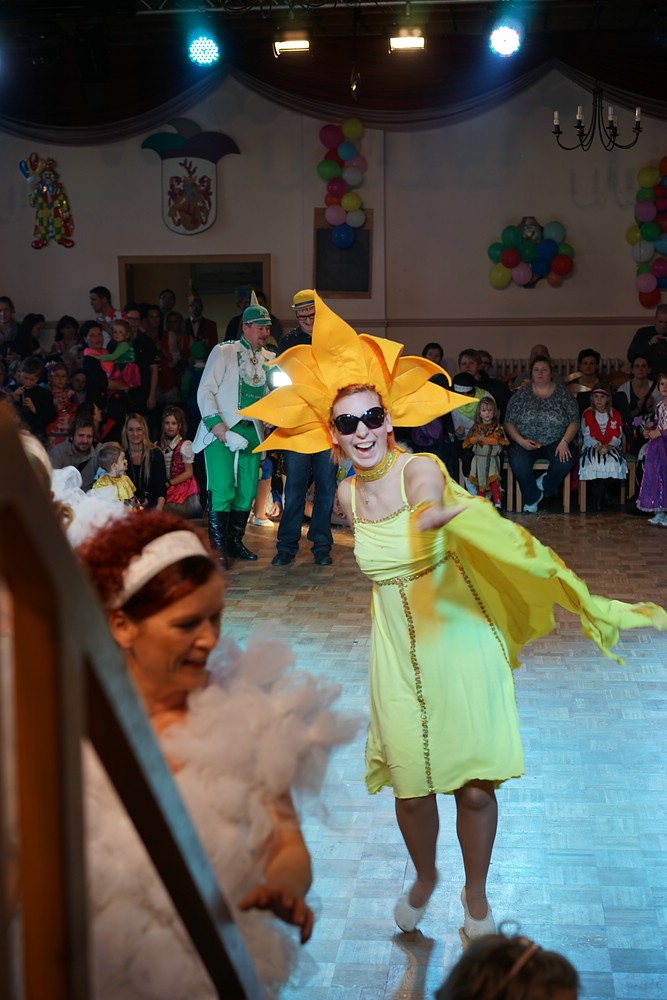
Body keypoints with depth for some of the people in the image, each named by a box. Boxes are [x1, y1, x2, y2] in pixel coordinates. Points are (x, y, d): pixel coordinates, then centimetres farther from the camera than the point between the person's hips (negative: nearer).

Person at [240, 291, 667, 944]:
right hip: (396, 649, 4)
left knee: (475, 782, -1)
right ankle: (424, 877, 37)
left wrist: (432, 517, -63)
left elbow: (427, 502, -42)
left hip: (460, 636, -4)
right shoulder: (346, 495, 0)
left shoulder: (420, 469, -17)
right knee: (411, 781, 6)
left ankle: (476, 895, 25)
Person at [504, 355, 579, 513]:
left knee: (566, 460, -32)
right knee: (517, 461, -32)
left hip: (556, 443, 0)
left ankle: (544, 485, 0)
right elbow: (509, 422, 3)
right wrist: (521, 441, -14)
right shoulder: (521, 395, 6)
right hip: (526, 444, 0)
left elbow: (574, 421, 1)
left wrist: (564, 442, -16)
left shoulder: (563, 394, 5)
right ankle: (532, 499, -8)